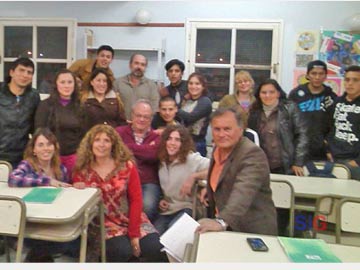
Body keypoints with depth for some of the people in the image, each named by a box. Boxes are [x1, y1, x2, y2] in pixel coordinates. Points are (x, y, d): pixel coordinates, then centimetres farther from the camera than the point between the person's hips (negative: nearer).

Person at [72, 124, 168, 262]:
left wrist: (134, 234, -12)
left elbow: (136, 199, -5)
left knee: (156, 249, -19)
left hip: (132, 219, 1)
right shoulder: (82, 170, -2)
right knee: (122, 251, -28)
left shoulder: (127, 166, -3)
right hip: (104, 223, -1)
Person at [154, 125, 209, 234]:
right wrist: (161, 200, 4)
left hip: (187, 208, -3)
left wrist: (193, 176, -26)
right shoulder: (162, 161, 9)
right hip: (167, 210, 4)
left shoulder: (192, 158, -9)